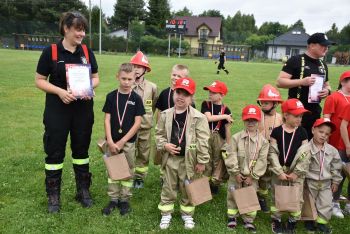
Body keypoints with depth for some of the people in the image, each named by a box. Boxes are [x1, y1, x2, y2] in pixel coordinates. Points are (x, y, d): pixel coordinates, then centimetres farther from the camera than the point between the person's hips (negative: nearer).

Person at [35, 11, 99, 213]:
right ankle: (53, 195, 20)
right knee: (55, 151, 5)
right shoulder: (50, 51, -7)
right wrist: (59, 91, -19)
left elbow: (95, 77, 10)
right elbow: (40, 80, -4)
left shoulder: (87, 52, 3)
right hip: (57, 110, -3)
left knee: (81, 149, 13)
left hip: (83, 110, 3)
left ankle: (84, 191, 27)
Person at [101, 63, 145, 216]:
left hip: (128, 142, -1)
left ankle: (124, 199, 24)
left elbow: (137, 123, -8)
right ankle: (113, 199, 25)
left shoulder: (136, 98, -6)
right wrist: (110, 141, -12)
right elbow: (107, 119, -3)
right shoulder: (111, 96, -2)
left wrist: (122, 142, -12)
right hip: (112, 141, 2)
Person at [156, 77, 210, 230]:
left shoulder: (198, 117, -12)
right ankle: (166, 214, 31)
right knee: (168, 188, 14)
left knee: (187, 189, 13)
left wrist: (202, 161, -9)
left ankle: (187, 214, 33)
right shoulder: (165, 115, -2)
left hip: (188, 160, -2)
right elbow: (159, 134, 9)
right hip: (170, 158, 2)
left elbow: (203, 141, -10)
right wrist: (164, 145, -11)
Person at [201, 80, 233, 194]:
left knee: (219, 160, 7)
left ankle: (215, 182, 22)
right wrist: (224, 116, -14)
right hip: (206, 136, 0)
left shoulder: (226, 110, 0)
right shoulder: (205, 104, 1)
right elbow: (208, 118, -16)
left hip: (219, 138, 0)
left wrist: (228, 144, 0)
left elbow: (227, 128, 1)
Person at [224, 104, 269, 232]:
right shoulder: (236, 137, -11)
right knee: (233, 195, 11)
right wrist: (236, 172, -13)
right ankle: (232, 216, 30)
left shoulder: (263, 141, -9)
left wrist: (252, 176, -11)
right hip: (236, 174, 0)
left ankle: (248, 220, 26)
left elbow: (262, 160, -9)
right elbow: (231, 156, -12)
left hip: (252, 176, 0)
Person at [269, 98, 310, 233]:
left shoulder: (302, 132, -3)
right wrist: (279, 171, -13)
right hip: (279, 171, -1)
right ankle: (276, 220, 28)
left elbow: (305, 155, -4)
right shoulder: (276, 131, -7)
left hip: (296, 172, 1)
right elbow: (272, 153, -7)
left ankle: (292, 222, 26)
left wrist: (296, 173, -9)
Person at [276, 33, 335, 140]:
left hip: (314, 112, 7)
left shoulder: (323, 65, 13)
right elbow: (280, 82, -13)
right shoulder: (296, 60, -9)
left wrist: (327, 90, 0)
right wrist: (302, 81, -24)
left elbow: (326, 85, 24)